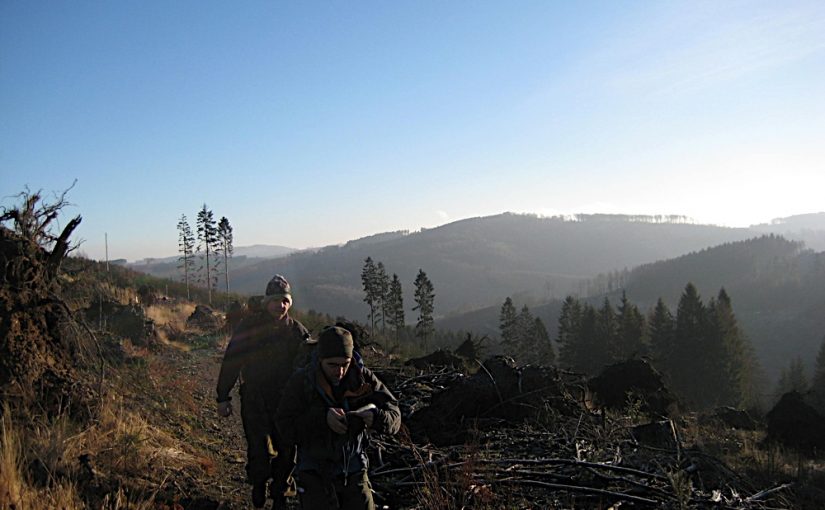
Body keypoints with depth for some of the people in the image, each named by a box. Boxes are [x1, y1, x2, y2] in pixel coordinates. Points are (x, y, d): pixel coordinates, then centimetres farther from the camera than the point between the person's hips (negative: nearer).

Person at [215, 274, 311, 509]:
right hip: (254, 400, -2)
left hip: (286, 401, 2)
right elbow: (230, 363, 0)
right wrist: (223, 397, 0)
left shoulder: (297, 331, 0)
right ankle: (258, 484, 29)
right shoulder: (248, 327, -5)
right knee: (260, 450, -3)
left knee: (286, 450, 8)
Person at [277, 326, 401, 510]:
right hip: (315, 475, -2)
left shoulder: (363, 377, -6)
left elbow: (394, 416, -6)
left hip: (354, 473, 2)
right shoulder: (300, 382, -11)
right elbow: (286, 427, -13)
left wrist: (376, 417, -29)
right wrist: (322, 417, -27)